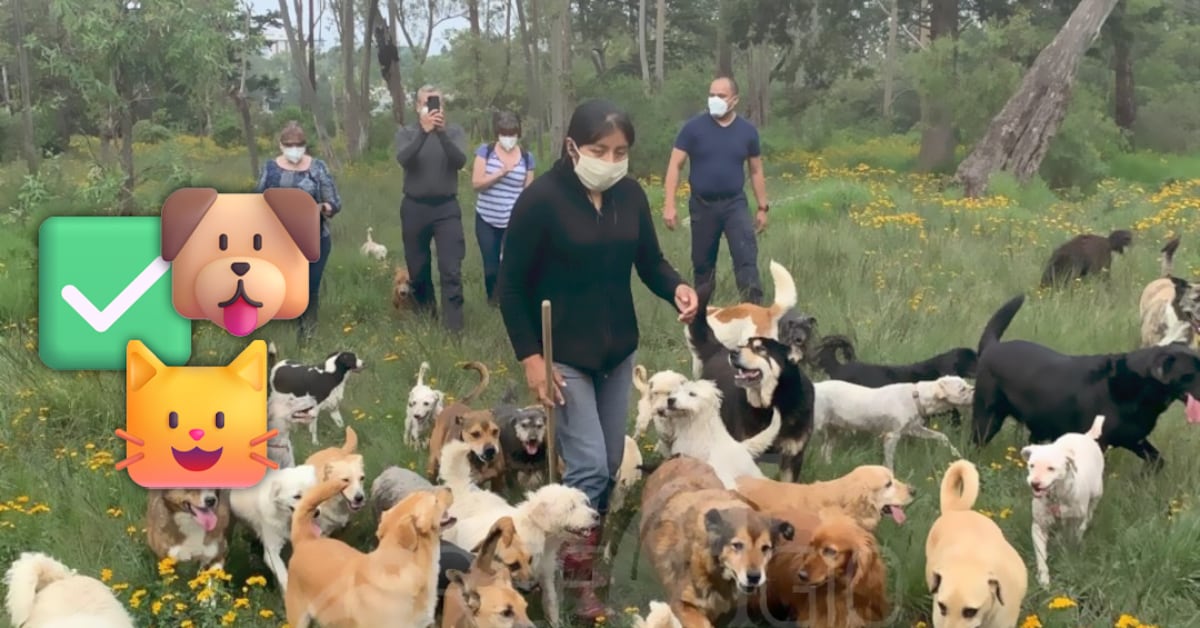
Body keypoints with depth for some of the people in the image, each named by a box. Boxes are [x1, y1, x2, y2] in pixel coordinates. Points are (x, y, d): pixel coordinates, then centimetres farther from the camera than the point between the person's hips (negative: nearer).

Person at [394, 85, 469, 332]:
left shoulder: (455, 131, 2)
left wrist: (442, 132, -30)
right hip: (414, 208, 1)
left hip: (447, 208, -1)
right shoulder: (406, 133, 2)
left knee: (451, 270, -10)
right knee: (418, 269, 11)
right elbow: (403, 159, -19)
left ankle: (453, 327, -10)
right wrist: (424, 131, -31)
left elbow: (460, 161, -16)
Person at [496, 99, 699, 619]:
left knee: (610, 464, 11)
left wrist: (677, 288, -14)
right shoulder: (541, 200, -17)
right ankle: (578, 580, 3)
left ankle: (588, 554, 28)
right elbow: (512, 286, -12)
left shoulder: (630, 195, -2)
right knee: (589, 466, -10)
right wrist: (530, 356, -16)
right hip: (564, 354, -6)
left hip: (618, 350, 6)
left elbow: (649, 262, 9)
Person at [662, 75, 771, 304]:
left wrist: (763, 207, 9)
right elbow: (674, 166, -5)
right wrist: (669, 205, -13)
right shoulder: (693, 127, -6)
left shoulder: (747, 130, 1)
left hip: (735, 203, 0)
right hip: (702, 205, 0)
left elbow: (756, 171, 11)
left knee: (747, 257, -14)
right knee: (702, 262, 10)